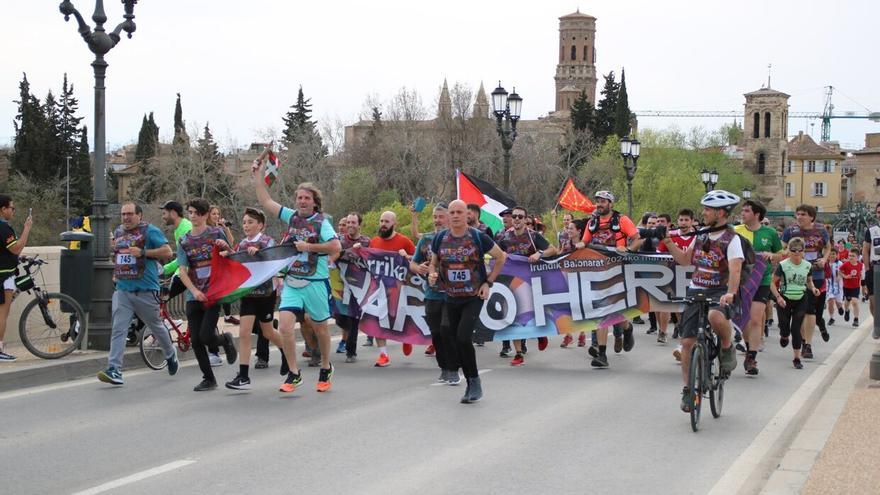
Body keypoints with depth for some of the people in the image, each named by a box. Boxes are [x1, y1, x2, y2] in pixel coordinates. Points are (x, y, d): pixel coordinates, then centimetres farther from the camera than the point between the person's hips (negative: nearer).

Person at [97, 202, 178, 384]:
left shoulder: (150, 231, -4)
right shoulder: (118, 232, 15)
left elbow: (168, 252, -12)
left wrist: (143, 252, -19)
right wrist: (113, 247, 11)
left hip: (145, 290, -4)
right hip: (122, 290, 4)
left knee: (156, 326, 13)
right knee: (118, 329, -10)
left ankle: (170, 354, 40)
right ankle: (114, 371, -16)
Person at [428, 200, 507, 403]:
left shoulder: (478, 237, -8)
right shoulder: (440, 238, 1)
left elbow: (501, 257, 4)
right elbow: (433, 262, 14)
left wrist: (488, 282, -3)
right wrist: (432, 274, -10)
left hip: (474, 297, -4)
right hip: (451, 298, 4)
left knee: (463, 338, -19)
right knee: (456, 341, 7)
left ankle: (475, 381, -2)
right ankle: (471, 385, 21)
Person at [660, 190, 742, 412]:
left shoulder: (731, 238, -10)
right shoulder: (701, 235, 11)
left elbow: (735, 270, -23)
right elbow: (685, 259, 20)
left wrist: (730, 294, -39)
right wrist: (668, 242, 7)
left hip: (719, 292, -6)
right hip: (696, 291, 6)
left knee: (715, 316, -40)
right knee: (687, 342, -1)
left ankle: (728, 348, -7)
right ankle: (688, 389, 14)